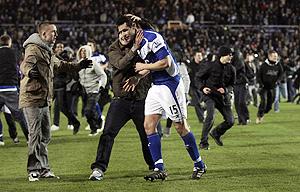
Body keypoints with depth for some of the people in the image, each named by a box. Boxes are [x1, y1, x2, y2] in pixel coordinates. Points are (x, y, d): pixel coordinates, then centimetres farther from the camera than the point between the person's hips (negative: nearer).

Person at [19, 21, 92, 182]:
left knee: (44, 136, 11)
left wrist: (79, 66, 40)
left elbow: (60, 65, 37)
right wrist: (29, 71, -54)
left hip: (44, 100, 10)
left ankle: (43, 169, 17)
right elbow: (25, 64, -32)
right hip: (32, 98, -10)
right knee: (35, 135, -9)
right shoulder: (34, 49, -11)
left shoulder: (48, 52, 21)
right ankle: (34, 170, -4)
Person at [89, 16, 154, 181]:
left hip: (141, 99, 1)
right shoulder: (114, 49, -2)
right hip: (121, 99, -1)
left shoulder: (142, 44, 2)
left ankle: (155, 167, 27)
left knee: (148, 135, 9)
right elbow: (121, 64, -20)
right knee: (108, 133, -12)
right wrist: (134, 49, -30)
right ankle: (99, 168, -10)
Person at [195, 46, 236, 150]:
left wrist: (225, 90, -12)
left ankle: (216, 133, 32)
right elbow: (198, 77, 1)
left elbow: (231, 85, 10)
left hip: (224, 97, 5)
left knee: (230, 121, 2)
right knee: (211, 116, -26)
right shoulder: (210, 66, -10)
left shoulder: (231, 69, 2)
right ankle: (203, 142, -15)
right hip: (210, 94, -5)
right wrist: (202, 87, -16)